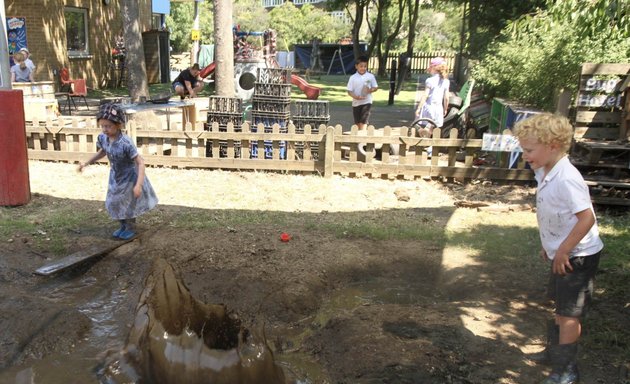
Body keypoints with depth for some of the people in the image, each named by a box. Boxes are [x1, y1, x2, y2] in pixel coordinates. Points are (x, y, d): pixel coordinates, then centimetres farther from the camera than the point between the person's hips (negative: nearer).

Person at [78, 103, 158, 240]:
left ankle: (131, 228, 35)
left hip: (129, 177, -6)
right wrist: (86, 163, 9)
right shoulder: (102, 138, -15)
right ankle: (123, 226, 38)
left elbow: (140, 163, -32)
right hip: (115, 177, 6)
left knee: (129, 203, 11)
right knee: (114, 203, 16)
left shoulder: (125, 143, -36)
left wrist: (138, 184, -38)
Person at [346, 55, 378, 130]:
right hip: (356, 103, 2)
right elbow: (349, 91, -3)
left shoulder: (370, 76, -2)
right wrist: (355, 96, -22)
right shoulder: (353, 78, -4)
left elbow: (376, 87, 6)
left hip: (367, 102, -2)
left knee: (363, 121, -13)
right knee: (357, 123, 12)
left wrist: (371, 90, -16)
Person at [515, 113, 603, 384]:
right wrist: (551, 247, 16)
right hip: (562, 253, 10)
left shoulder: (566, 179, -27)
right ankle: (555, 351, 41)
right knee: (561, 306, 23)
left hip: (577, 256, -10)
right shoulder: (545, 174, 3)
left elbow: (586, 218, -29)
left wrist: (562, 251, -23)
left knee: (569, 313, 2)